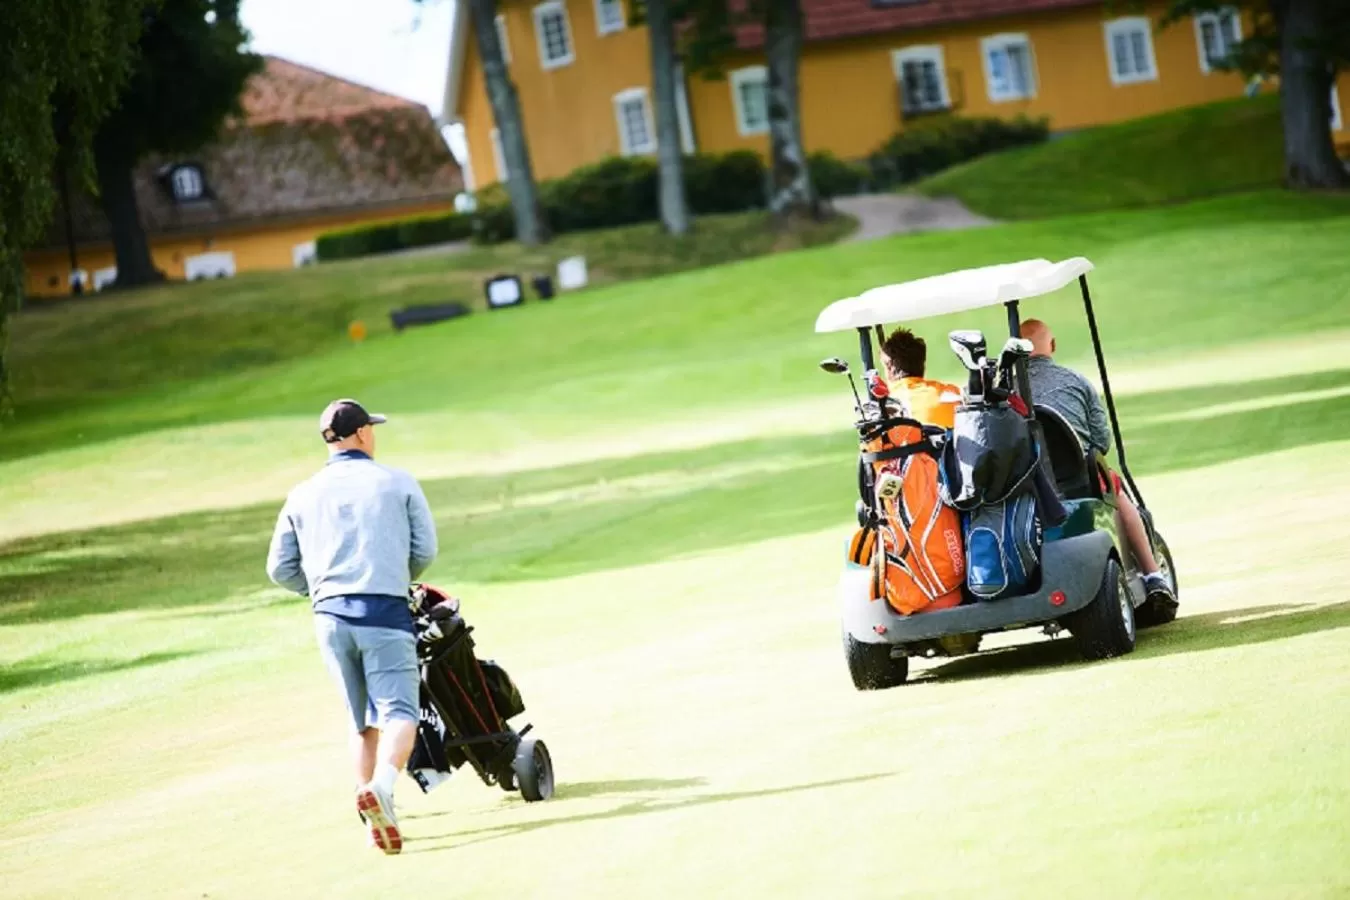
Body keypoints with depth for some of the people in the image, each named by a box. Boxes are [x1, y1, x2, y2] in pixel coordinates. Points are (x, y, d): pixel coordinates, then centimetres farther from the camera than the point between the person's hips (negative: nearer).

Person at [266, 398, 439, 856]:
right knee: (400, 711, -7)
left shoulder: (303, 495, 12)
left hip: (329, 617, 4)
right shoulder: (398, 483, 6)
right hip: (384, 613, -4)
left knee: (363, 720, 14)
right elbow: (425, 551, 4)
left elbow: (280, 569, 12)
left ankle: (377, 820, 10)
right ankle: (382, 785, -34)